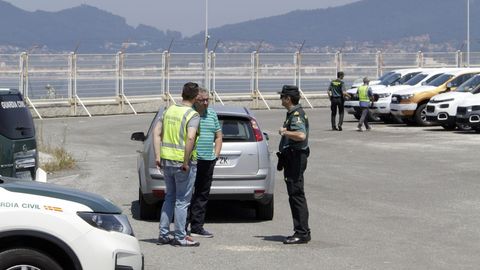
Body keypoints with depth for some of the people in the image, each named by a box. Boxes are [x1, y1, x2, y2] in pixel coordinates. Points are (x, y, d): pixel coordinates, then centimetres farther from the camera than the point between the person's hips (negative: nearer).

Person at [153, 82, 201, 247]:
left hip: (167, 160, 6)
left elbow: (156, 132, 8)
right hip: (183, 163, -6)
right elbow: (190, 138, -26)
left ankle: (163, 234, 17)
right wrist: (186, 162, -19)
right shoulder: (193, 115, -13)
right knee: (182, 200, 3)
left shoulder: (169, 110, 9)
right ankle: (180, 237, 7)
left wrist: (158, 156, 7)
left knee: (170, 197, 17)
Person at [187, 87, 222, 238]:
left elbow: (218, 136, 23)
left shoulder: (212, 114, 15)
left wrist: (216, 154, 12)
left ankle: (197, 227, 15)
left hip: (208, 161, 7)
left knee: (203, 194, 9)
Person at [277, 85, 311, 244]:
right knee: (295, 195, 13)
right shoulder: (293, 113, 18)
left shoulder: (296, 115, -17)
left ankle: (301, 233, -10)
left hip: (295, 158, -11)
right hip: (292, 158, 11)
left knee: (296, 195, -10)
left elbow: (301, 135, -34)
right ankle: (302, 231, 17)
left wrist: (285, 132, -21)